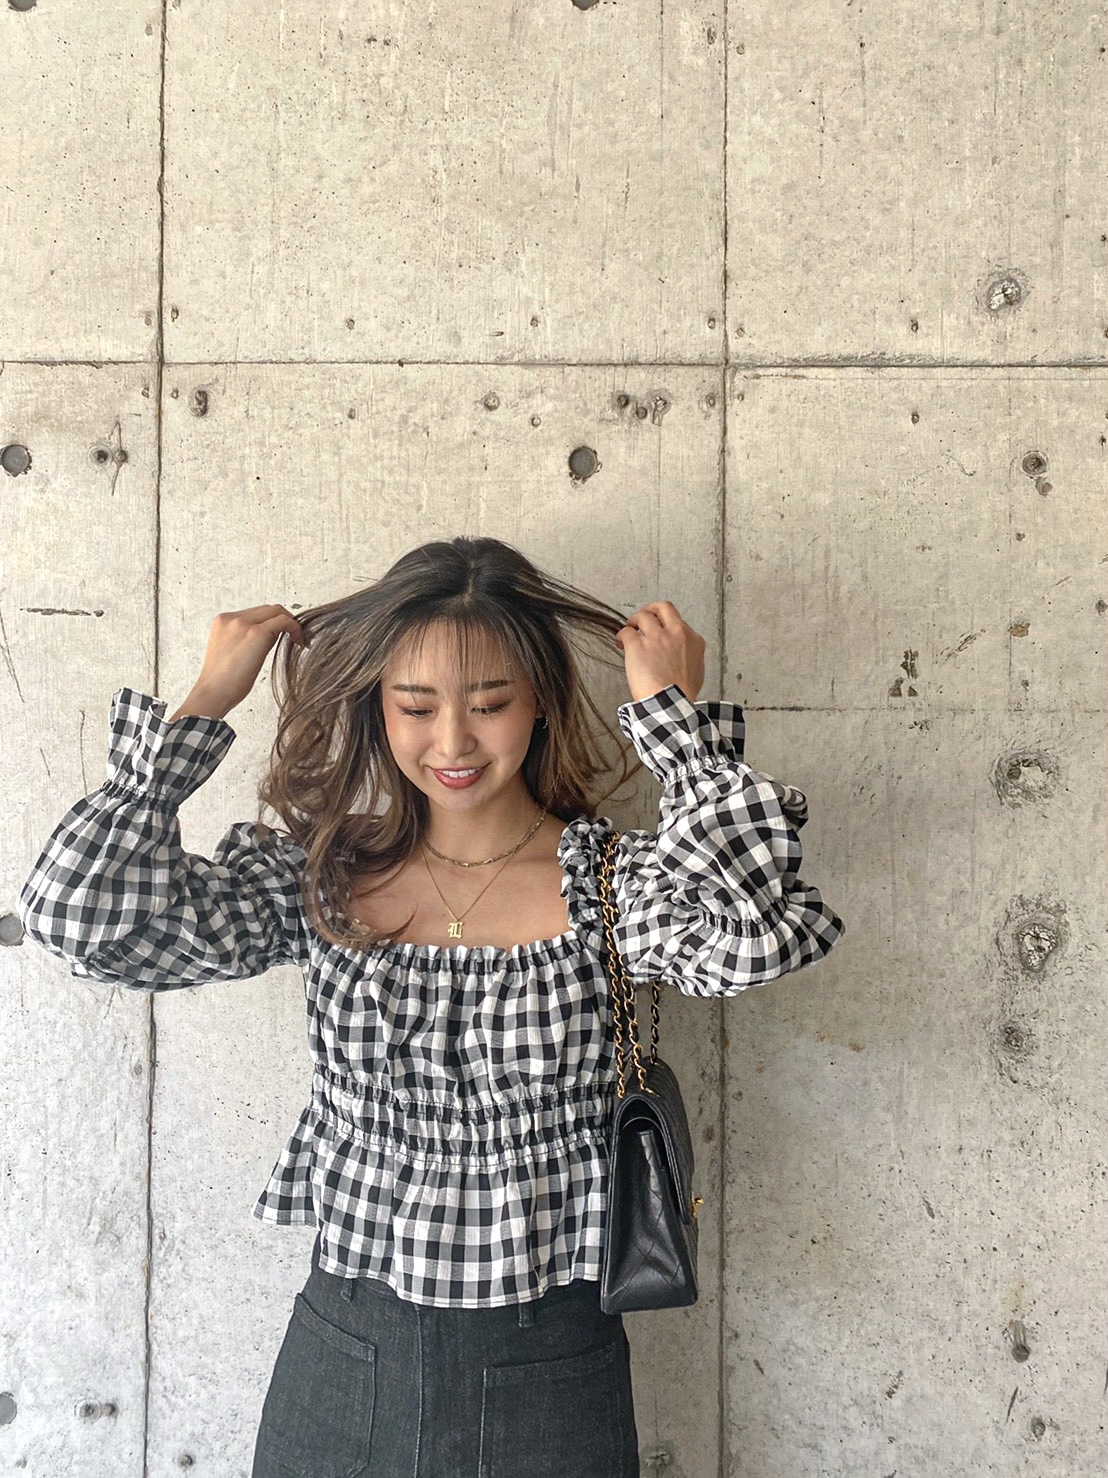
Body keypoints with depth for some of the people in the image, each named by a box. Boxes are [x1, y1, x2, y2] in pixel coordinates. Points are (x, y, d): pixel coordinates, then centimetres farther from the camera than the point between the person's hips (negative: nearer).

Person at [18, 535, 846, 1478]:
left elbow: (758, 929, -31)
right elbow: (89, 920, -15)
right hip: (341, 1359, 2)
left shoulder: (613, 880, -11)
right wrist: (207, 702, -11)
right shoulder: (320, 876, -5)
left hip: (548, 1374, -1)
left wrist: (676, 713, -21)